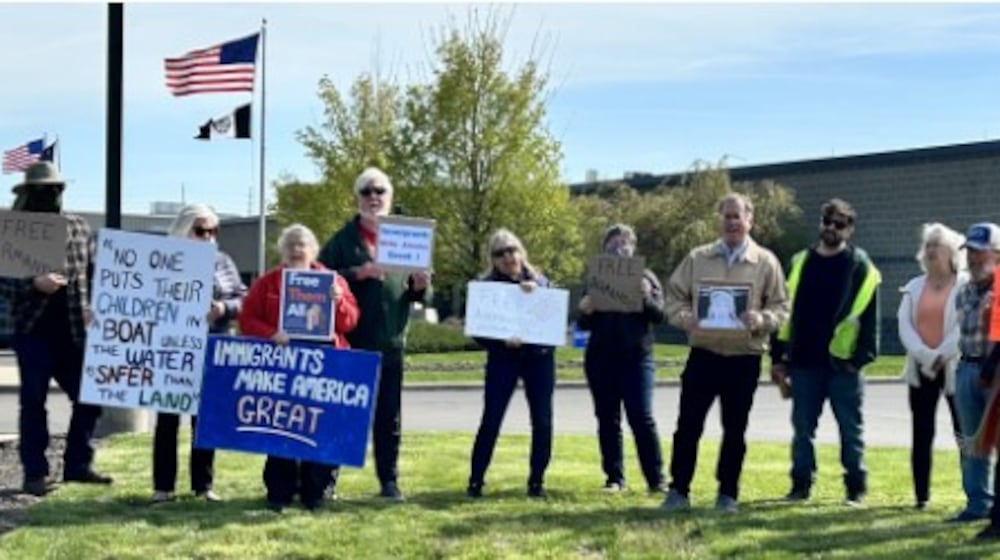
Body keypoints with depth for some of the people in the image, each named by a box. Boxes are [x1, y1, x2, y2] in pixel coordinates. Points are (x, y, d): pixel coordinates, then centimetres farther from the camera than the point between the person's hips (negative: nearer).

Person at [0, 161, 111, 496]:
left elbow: (94, 273, 14)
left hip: (73, 331, 4)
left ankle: (77, 466, 20)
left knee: (90, 397, 6)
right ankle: (35, 474, 8)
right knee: (33, 402, 1)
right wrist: (34, 284, -21)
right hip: (33, 330, -4)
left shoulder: (78, 228, 9)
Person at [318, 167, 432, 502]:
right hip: (349, 341, -3)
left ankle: (389, 481, 16)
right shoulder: (343, 240, 2)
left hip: (390, 343, 3)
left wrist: (420, 286, -10)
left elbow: (424, 297, 13)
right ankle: (327, 480, 11)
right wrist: (358, 273, -21)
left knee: (389, 417, 8)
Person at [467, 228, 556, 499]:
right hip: (503, 358, -2)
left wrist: (537, 293, -15)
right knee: (490, 420, -7)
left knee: (542, 422, 0)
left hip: (539, 357, 2)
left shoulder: (539, 281, 10)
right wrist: (501, 341, -20)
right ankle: (476, 481, 1)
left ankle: (537, 481, 11)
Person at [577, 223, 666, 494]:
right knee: (608, 419, 4)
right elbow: (584, 325, 11)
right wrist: (585, 313, -12)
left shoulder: (646, 277, 7)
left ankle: (656, 479, -3)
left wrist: (646, 297, -23)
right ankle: (614, 477, 11)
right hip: (600, 359, 2)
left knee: (641, 418, -8)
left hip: (636, 358, -2)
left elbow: (659, 316, -3)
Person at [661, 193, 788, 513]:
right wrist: (685, 318, -14)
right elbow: (674, 297, 7)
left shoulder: (765, 262, 2)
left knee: (734, 430, 8)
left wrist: (760, 320, -19)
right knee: (688, 425, -1)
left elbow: (780, 307, 2)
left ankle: (728, 494, 18)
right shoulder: (697, 258, 6)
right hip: (703, 354, 1)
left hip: (744, 358, -1)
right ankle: (678, 491, 9)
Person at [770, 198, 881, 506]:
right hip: (804, 363, 4)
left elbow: (869, 318, -4)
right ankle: (801, 484, 16)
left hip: (843, 364, -4)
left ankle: (856, 487, 13)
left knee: (851, 429, 5)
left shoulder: (861, 267, -1)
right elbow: (786, 311, 12)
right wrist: (778, 356, 9)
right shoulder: (800, 263, 11)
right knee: (802, 428, 8)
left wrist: (863, 356, -12)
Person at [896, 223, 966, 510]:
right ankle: (921, 495, 8)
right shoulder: (914, 287, 13)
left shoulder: (966, 285, -2)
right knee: (921, 435, 4)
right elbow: (904, 324, 1)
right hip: (921, 368, 4)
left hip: (955, 368, -4)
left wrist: (941, 356, -17)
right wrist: (924, 356, -13)